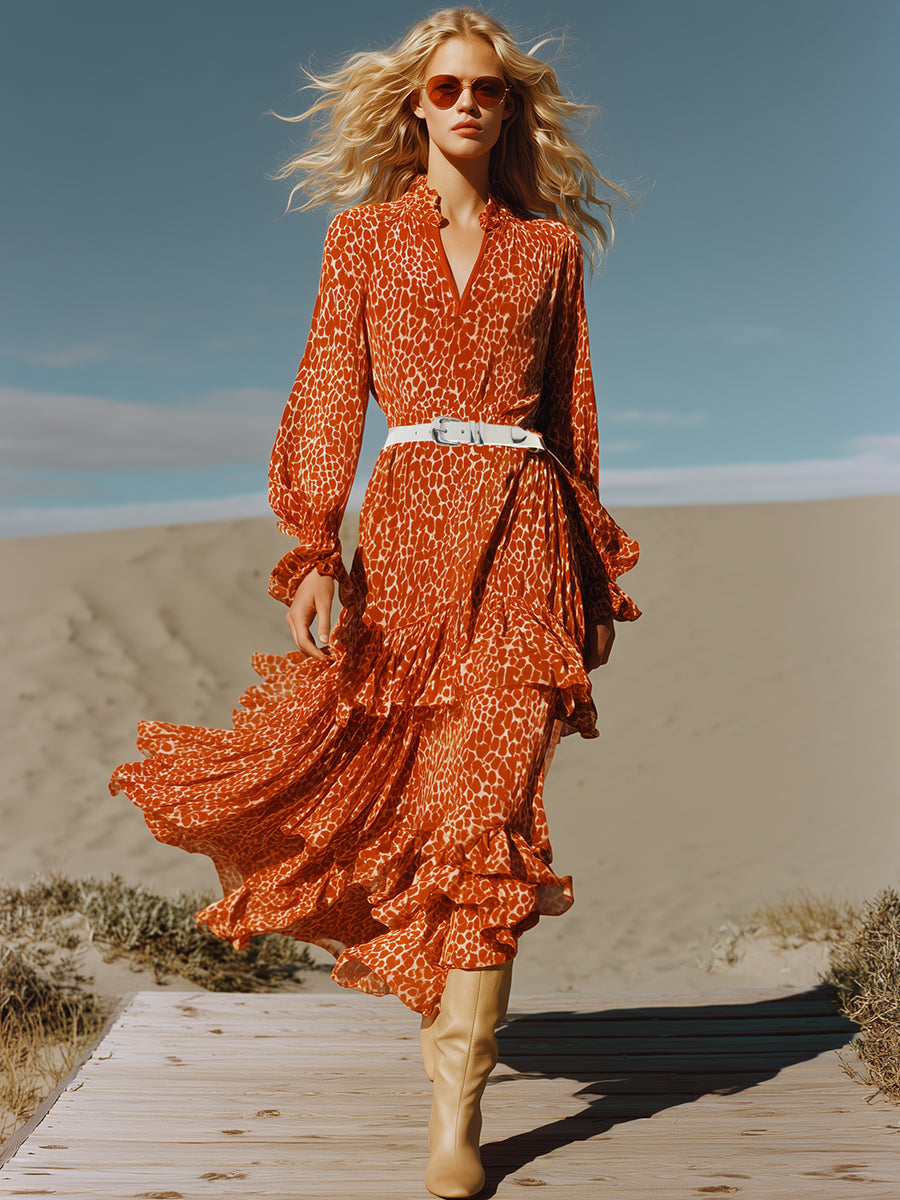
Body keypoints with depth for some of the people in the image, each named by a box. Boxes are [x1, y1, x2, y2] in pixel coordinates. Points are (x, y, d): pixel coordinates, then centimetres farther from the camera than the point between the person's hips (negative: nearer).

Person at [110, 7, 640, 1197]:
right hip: (405, 525, 1)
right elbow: (330, 397, 4)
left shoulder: (549, 245, 13)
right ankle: (448, 996, 35)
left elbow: (573, 414, 14)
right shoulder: (363, 237, 11)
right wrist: (314, 549, -9)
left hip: (523, 527, 0)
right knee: (388, 778, 6)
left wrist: (595, 574, 11)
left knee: (489, 807, -9)